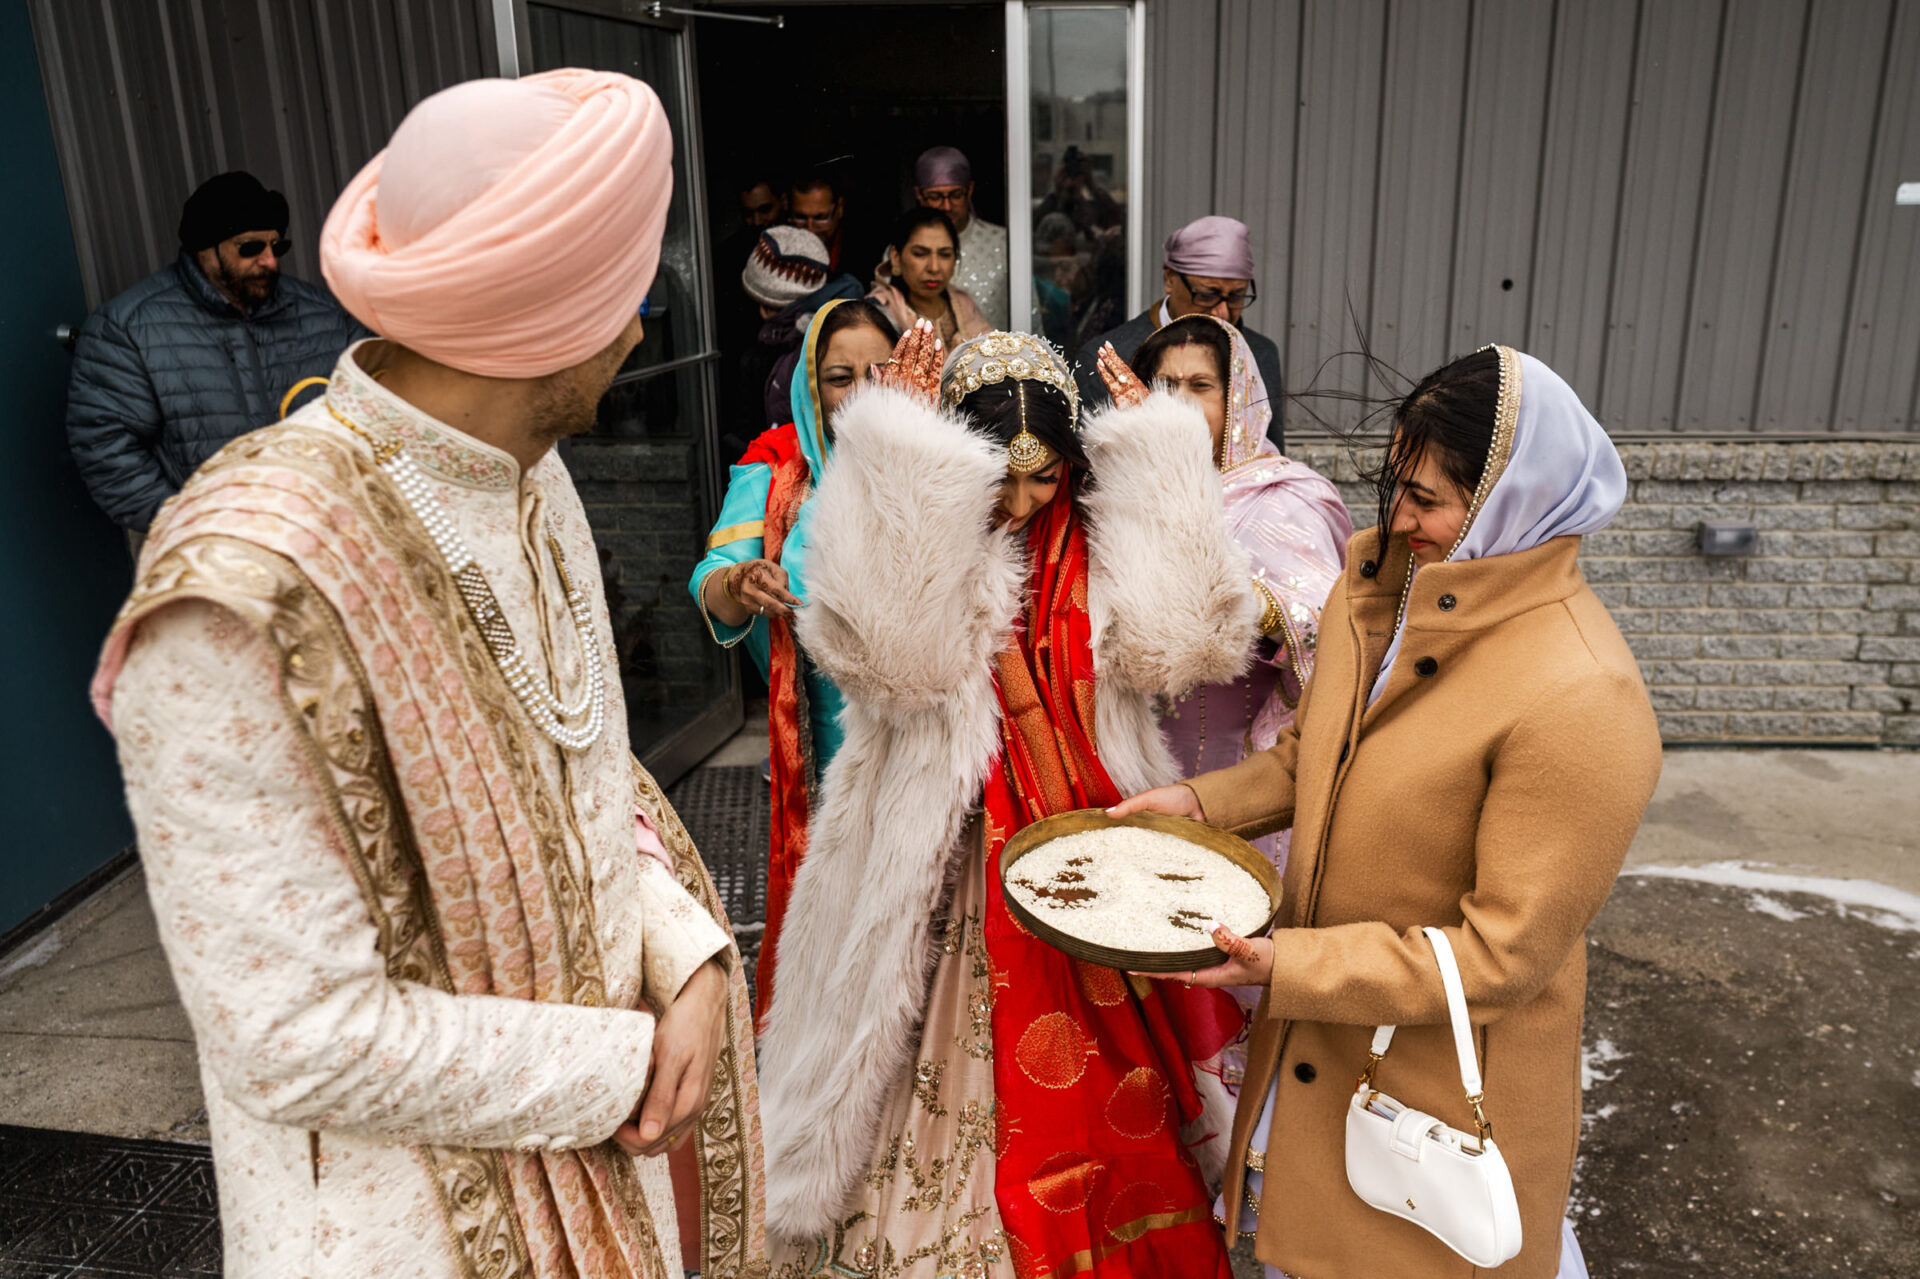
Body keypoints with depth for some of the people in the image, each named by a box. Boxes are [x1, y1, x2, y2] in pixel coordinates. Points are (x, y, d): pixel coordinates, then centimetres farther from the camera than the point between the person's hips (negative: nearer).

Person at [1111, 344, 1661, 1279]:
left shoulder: (1582, 701, -30)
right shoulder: (1376, 590, -6)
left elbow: (1503, 954, -26)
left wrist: (1287, 967, -28)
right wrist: (1202, 803, -5)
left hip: (1447, 1068, -6)